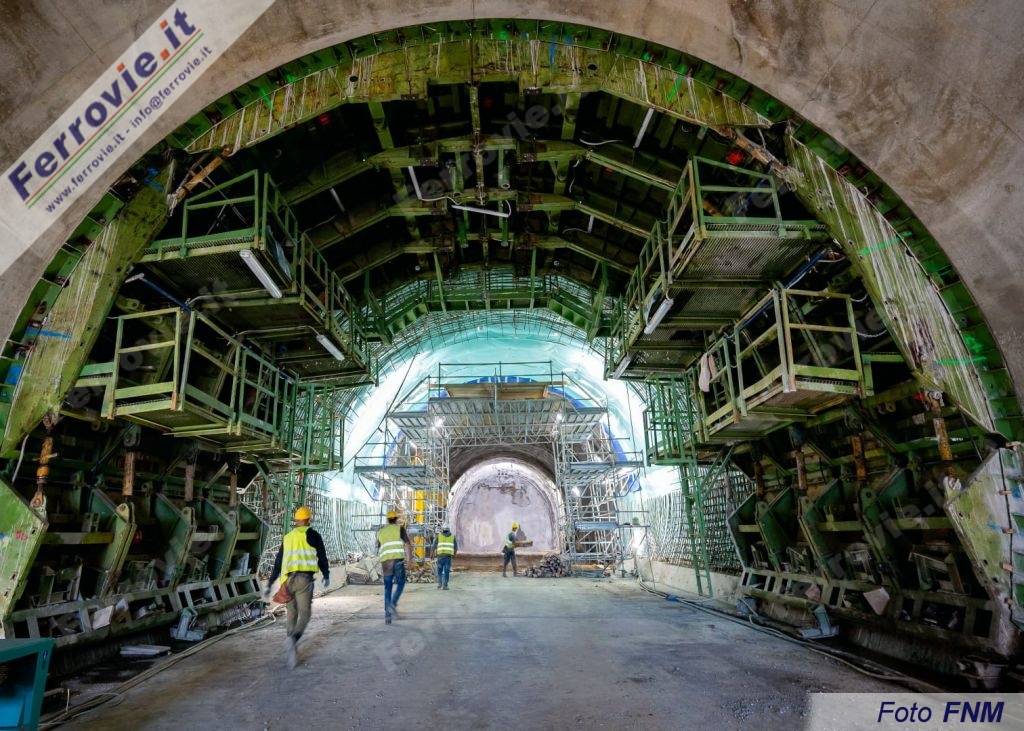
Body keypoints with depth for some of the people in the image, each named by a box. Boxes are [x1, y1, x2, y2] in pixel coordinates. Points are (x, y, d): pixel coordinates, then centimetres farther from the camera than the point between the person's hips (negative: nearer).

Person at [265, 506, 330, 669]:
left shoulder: (287, 537, 17)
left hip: (288, 579, 5)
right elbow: (322, 558, 6)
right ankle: (293, 639, -29)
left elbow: (278, 563, 17)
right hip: (304, 579, -5)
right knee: (304, 614, -3)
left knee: (292, 614, 16)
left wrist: (269, 584, 20)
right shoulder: (313, 535, 3)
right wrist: (326, 576, 22)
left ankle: (292, 649, 17)